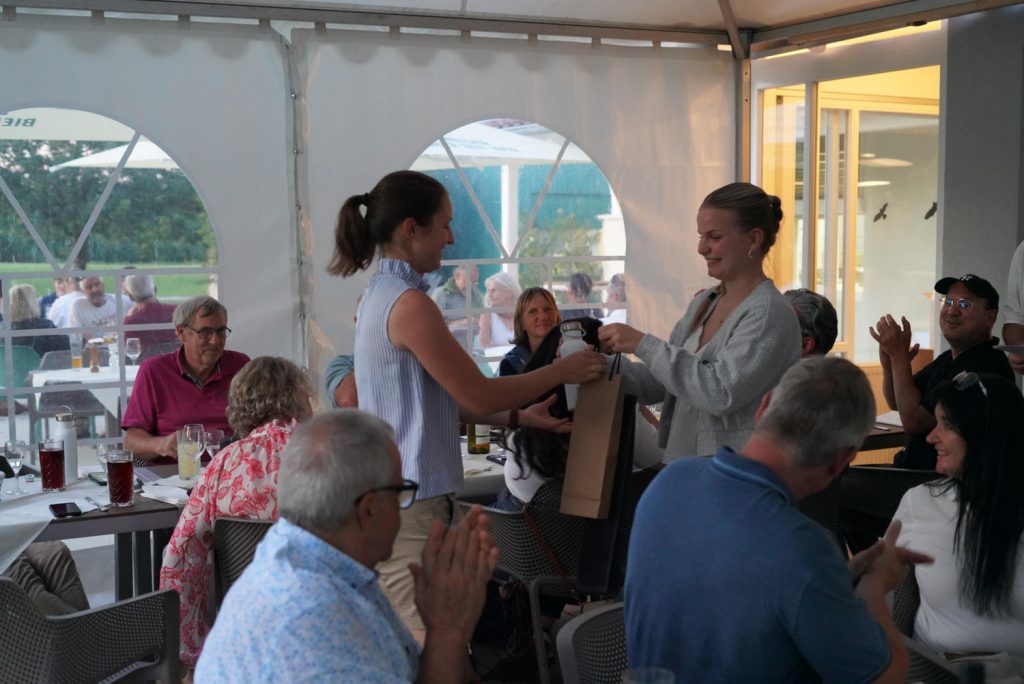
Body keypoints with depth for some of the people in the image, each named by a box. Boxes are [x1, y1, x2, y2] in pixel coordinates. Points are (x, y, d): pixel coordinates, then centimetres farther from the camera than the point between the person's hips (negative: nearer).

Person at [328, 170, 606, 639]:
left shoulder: (378, 296, 13)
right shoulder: (409, 304, -17)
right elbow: (478, 394, -12)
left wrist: (520, 417, 14)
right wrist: (561, 371, 0)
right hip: (410, 507, -10)